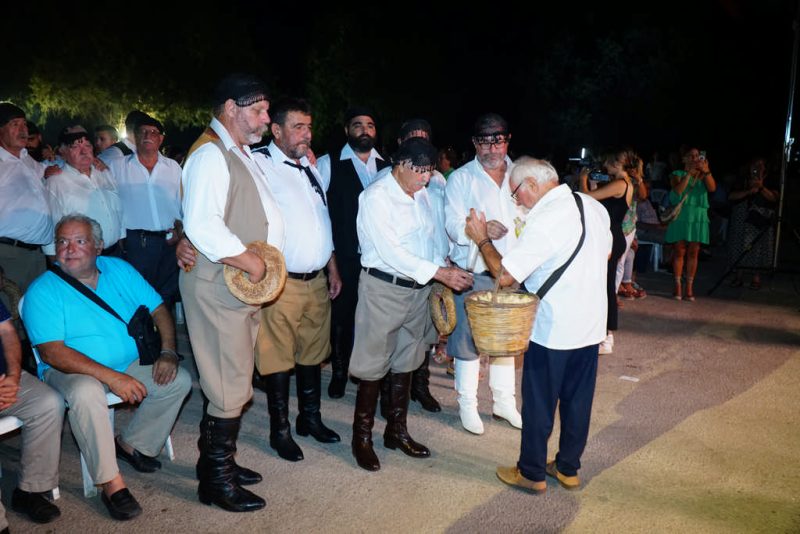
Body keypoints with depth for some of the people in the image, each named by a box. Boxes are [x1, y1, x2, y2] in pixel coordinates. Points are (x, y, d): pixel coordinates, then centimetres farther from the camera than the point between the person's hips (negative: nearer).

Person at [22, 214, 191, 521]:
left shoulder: (119, 270, 3)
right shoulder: (42, 291, -10)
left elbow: (158, 310, 5)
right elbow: (52, 352, -20)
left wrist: (168, 352, -14)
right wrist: (111, 378, -29)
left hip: (130, 365, 5)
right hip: (71, 370, -5)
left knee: (179, 381, -13)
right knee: (86, 393, -36)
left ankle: (133, 444, 6)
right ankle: (112, 484, -25)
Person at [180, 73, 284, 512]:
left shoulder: (240, 154, 17)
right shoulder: (210, 154, -15)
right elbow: (202, 225, -27)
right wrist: (252, 263, -19)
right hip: (219, 287, -10)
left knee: (231, 382, 17)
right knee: (230, 388, -3)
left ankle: (217, 461, 32)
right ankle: (217, 481, 12)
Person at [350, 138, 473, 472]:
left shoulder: (423, 196, 10)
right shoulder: (376, 196, -13)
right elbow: (390, 250, -20)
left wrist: (444, 272, 0)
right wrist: (440, 273, -23)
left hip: (419, 290, 7)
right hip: (384, 289, -7)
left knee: (405, 363, 16)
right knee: (374, 366, 2)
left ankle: (397, 431, 30)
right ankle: (362, 437, 17)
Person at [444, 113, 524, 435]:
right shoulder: (461, 178, -3)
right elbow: (453, 224, -12)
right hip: (472, 273, -4)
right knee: (469, 338, 1)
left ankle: (504, 401, 30)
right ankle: (467, 405, 18)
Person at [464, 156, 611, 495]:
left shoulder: (544, 222, -23)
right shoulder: (594, 207, 3)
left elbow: (505, 275, -21)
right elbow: (605, 252, 19)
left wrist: (482, 239, -8)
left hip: (552, 330, -7)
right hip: (592, 326, 8)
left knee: (539, 403, 9)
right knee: (578, 400, 17)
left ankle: (531, 473, 23)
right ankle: (568, 469, 32)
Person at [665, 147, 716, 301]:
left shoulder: (703, 176, 14)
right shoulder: (677, 174, 7)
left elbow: (712, 188, -5)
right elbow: (678, 190, -11)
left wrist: (706, 171, -17)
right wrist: (689, 174, -16)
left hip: (698, 218, 2)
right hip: (681, 217, -2)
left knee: (693, 253, 1)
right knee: (679, 252, -3)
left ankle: (689, 288, 5)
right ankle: (677, 287, 1)